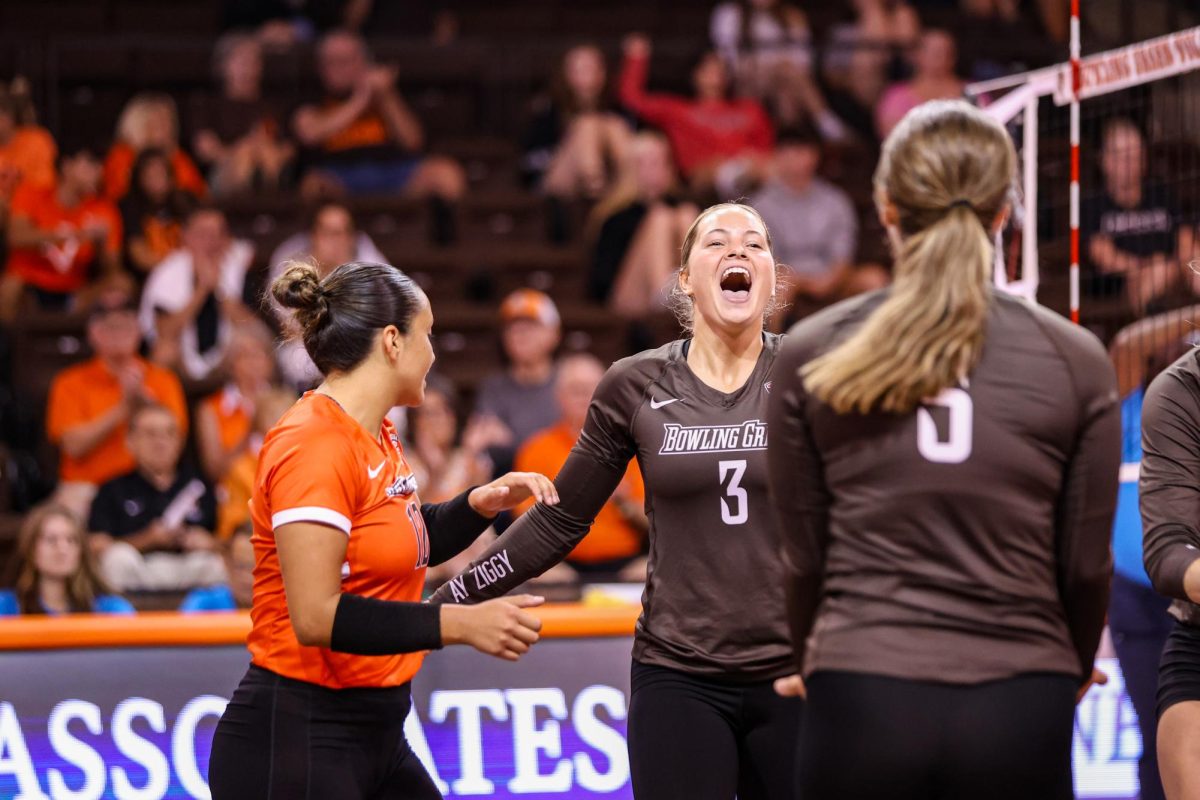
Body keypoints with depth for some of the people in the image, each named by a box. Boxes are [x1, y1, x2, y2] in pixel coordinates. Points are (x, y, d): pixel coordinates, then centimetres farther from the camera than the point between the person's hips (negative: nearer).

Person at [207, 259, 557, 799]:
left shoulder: (378, 438, 9)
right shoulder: (314, 446, -17)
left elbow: (409, 543, 27)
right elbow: (316, 616, -25)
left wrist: (480, 504, 9)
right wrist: (459, 623, -26)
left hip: (374, 734, 9)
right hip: (294, 740, -9)